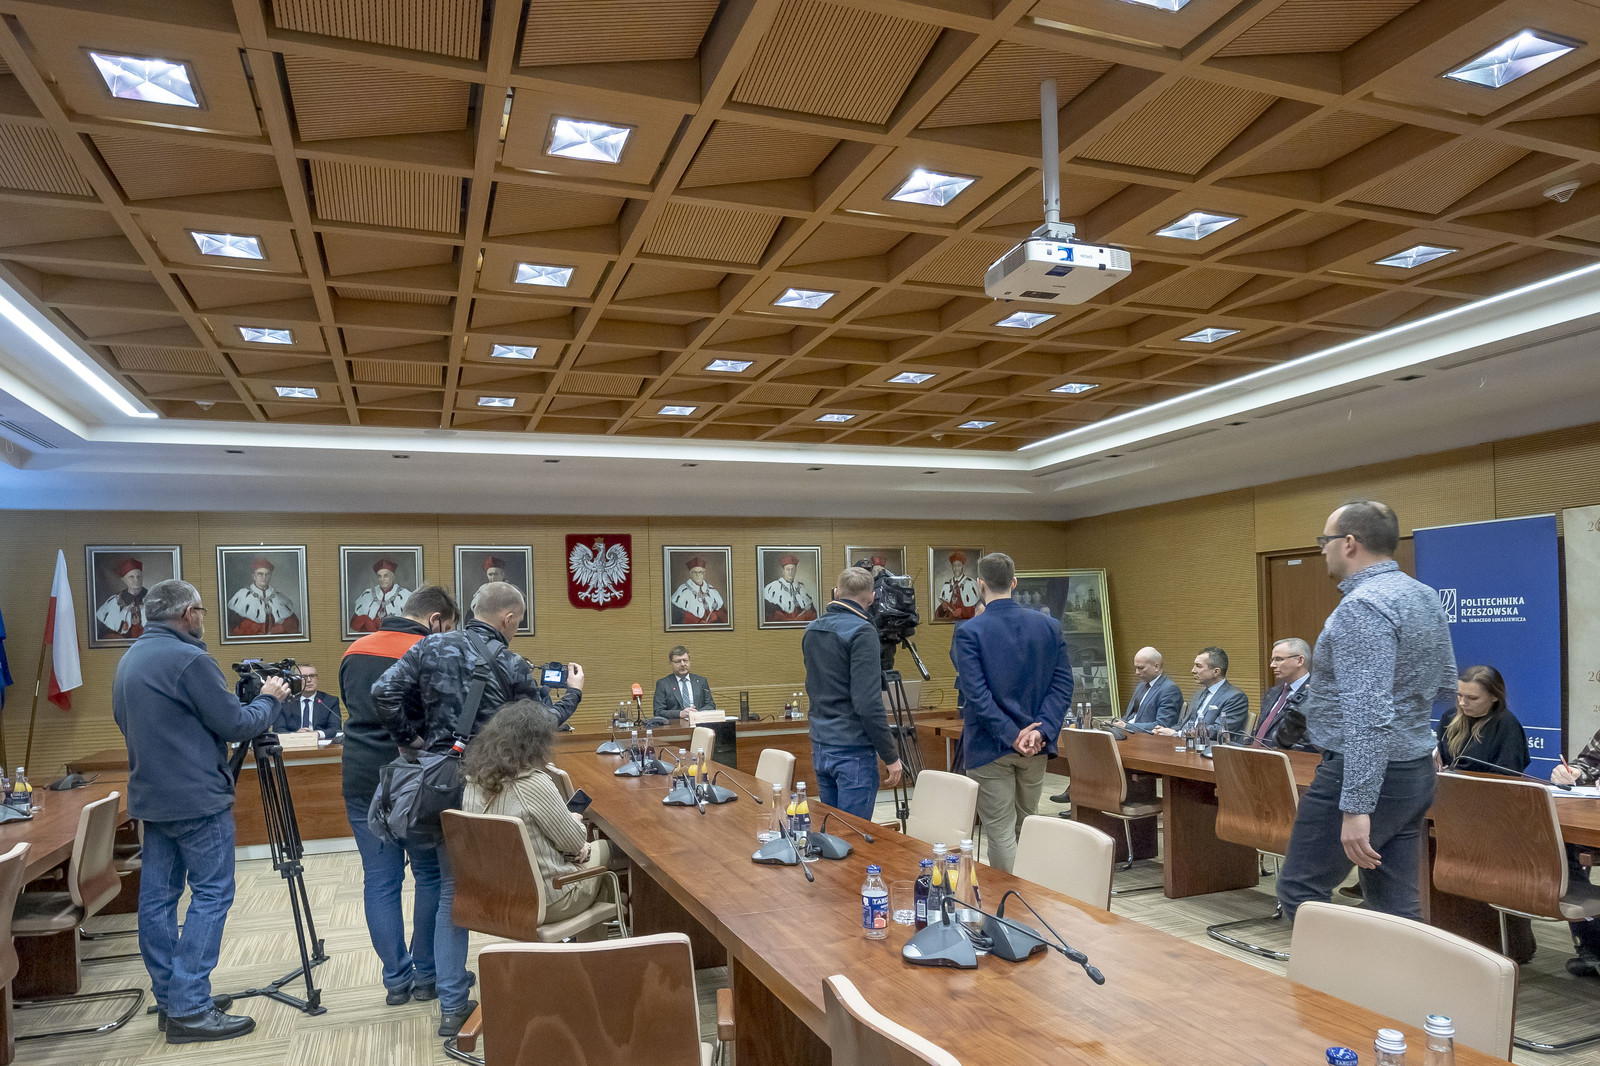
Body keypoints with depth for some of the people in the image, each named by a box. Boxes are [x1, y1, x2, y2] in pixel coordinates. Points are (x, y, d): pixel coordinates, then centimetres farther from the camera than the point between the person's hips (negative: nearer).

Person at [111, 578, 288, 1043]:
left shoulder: (127, 662, 12)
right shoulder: (189, 659, -17)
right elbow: (236, 726, -16)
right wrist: (270, 699, 2)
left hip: (150, 796, 9)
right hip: (197, 799, -9)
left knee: (158, 895, 11)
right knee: (211, 895, -4)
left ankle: (169, 1000, 19)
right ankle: (189, 1011, -4)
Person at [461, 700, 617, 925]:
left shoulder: (475, 780, -4)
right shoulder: (533, 783, -27)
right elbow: (576, 843, -15)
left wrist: (568, 822, 4)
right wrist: (576, 822, 6)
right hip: (543, 902, -7)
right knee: (605, 848, 19)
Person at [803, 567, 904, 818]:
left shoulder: (811, 630, 8)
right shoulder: (861, 632, -15)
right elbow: (868, 704, -20)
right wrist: (891, 756, -13)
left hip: (820, 747, 8)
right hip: (853, 751, -7)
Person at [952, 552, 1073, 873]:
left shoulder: (969, 633, -13)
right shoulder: (1049, 627, 1)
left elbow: (976, 695, -20)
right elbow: (1063, 684, -4)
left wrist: (1011, 736, -15)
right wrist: (1042, 729, -10)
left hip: (990, 747, -5)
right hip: (1036, 748, 5)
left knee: (1000, 831, 3)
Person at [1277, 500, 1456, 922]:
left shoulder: (1362, 607, -20)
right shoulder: (1425, 597, 10)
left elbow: (1368, 716, -27)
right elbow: (1445, 684, 22)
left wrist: (1356, 807, -28)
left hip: (1363, 772, -9)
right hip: (1416, 770, 9)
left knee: (1299, 890, 2)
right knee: (1397, 905, 14)